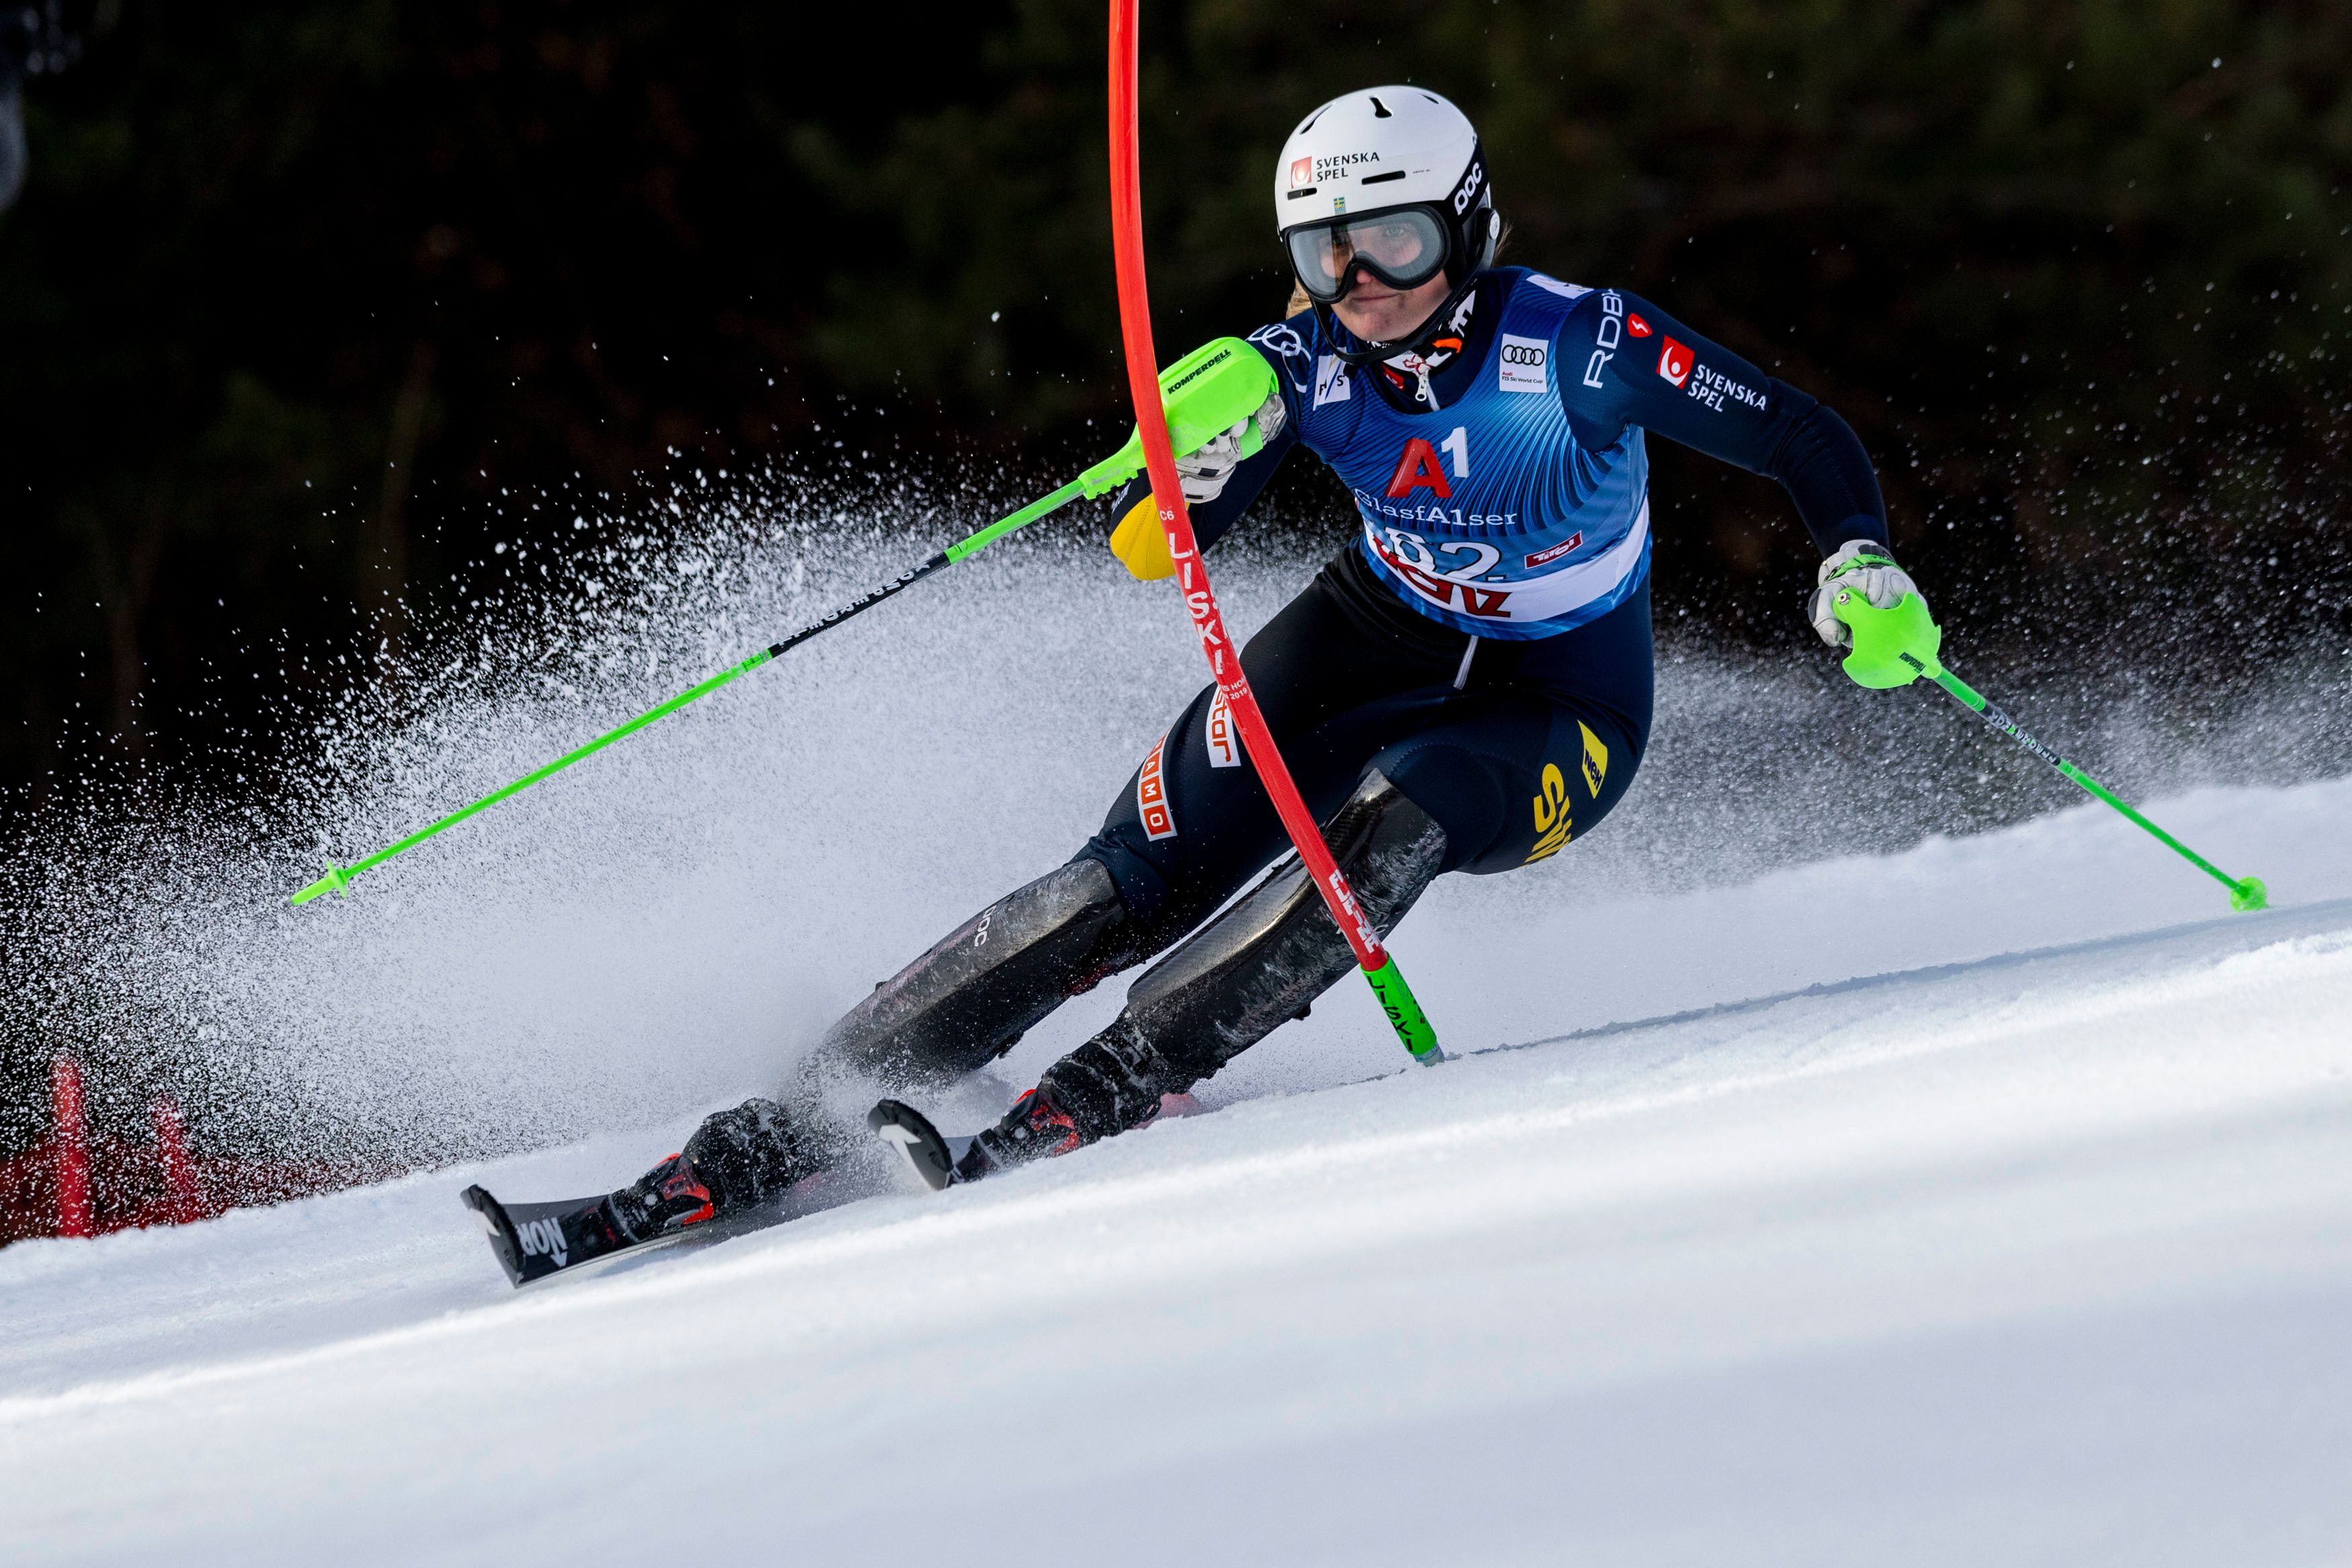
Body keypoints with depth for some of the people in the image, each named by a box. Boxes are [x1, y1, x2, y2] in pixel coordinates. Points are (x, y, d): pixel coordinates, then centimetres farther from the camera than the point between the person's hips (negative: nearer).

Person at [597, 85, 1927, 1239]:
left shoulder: (1576, 343, -24)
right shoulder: (1309, 364, -15)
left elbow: (1804, 440, -18)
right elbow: (1147, 548, -21)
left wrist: (1862, 564, -37)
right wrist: (1195, 453, -42)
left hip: (1560, 718, -3)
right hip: (1380, 640, 3)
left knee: (1389, 818, -36)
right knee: (1142, 875, -15)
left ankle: (1089, 1105, -36)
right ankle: (761, 1145, -17)